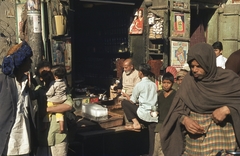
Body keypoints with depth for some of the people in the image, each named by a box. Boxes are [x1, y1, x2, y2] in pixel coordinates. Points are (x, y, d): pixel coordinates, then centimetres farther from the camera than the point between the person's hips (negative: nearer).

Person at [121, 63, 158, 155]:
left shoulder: (139, 85, -2)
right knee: (152, 142, 10)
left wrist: (126, 95, 22)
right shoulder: (154, 84, 15)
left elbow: (132, 101, 5)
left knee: (124, 102, 9)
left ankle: (136, 123, 1)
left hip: (144, 114, -6)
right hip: (154, 116, 6)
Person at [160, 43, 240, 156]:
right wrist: (184, 119, -16)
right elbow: (177, 108, 2)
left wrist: (227, 109, -18)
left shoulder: (228, 78, -6)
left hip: (221, 136, -2)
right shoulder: (189, 80, 2)